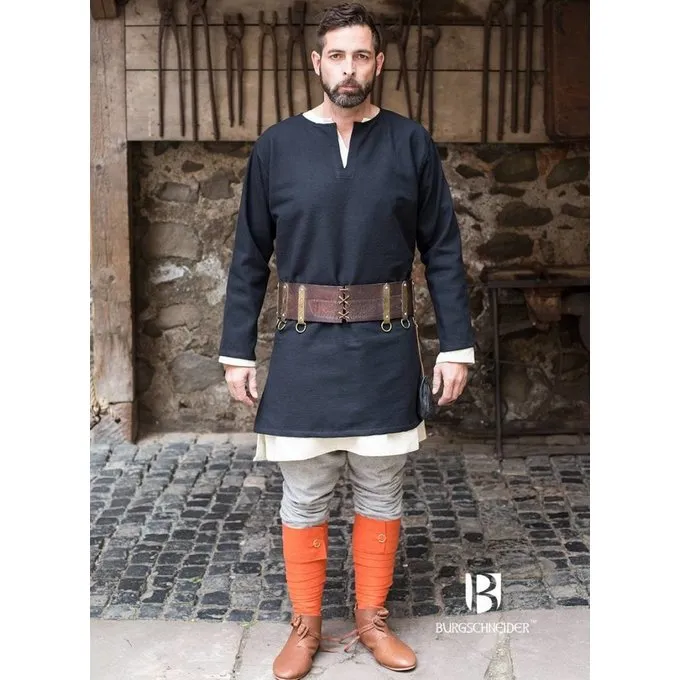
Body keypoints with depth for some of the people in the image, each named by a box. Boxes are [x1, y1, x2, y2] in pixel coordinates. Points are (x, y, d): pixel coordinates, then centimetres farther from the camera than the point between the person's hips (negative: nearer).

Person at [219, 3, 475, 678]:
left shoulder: (411, 145, 1)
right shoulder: (276, 147, 1)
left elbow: (443, 252, 3)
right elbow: (249, 258, 4)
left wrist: (456, 346, -1)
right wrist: (237, 352, 1)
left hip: (386, 353, 1)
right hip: (304, 352, 0)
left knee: (380, 494, 12)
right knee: (304, 500, 9)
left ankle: (372, 619, 30)